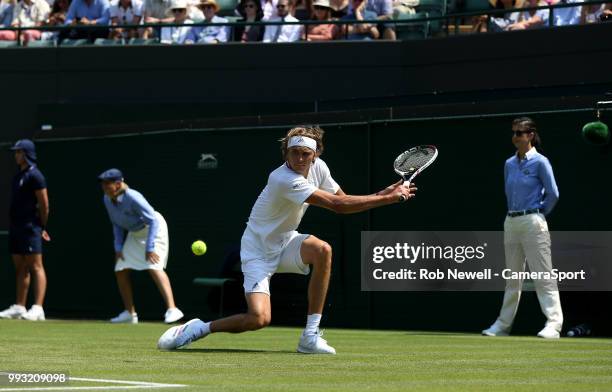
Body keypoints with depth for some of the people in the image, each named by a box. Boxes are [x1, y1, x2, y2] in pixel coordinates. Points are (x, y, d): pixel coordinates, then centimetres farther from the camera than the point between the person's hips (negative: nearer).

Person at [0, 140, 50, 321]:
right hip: (15, 227, 10)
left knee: (35, 266, -12)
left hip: (30, 227, -10)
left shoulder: (34, 175, -10)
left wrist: (42, 228, -6)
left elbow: (44, 204, -12)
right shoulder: (18, 176, 17)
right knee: (20, 268, 12)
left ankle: (38, 309, -19)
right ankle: (19, 307, 16)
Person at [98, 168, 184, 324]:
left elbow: (153, 221, -29)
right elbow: (117, 224, 9)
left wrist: (150, 248, -33)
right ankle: (130, 313, 16)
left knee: (154, 267, -26)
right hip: (134, 234, 9)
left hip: (154, 229, -9)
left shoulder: (133, 198, -30)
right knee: (120, 270, 6)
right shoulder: (108, 200, -6)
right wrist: (118, 247, 0)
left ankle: (172, 310, -34)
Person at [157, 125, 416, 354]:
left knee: (322, 250, -26)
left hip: (285, 242, 7)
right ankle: (198, 329, 3)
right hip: (259, 251, -7)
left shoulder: (318, 167, -5)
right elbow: (337, 205, -32)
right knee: (260, 318, -24)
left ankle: (310, 337, -20)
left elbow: (344, 202, 4)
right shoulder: (283, 180, -30)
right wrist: (388, 199, -27)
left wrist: (384, 193, -12)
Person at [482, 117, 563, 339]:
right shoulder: (509, 164, 12)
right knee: (512, 277, 12)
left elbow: (553, 194, -5)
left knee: (543, 275, -10)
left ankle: (553, 323, -12)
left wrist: (539, 213, 3)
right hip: (511, 222, 7)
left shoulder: (540, 162, -7)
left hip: (532, 222, -7)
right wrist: (514, 213, 14)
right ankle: (503, 324, 15)